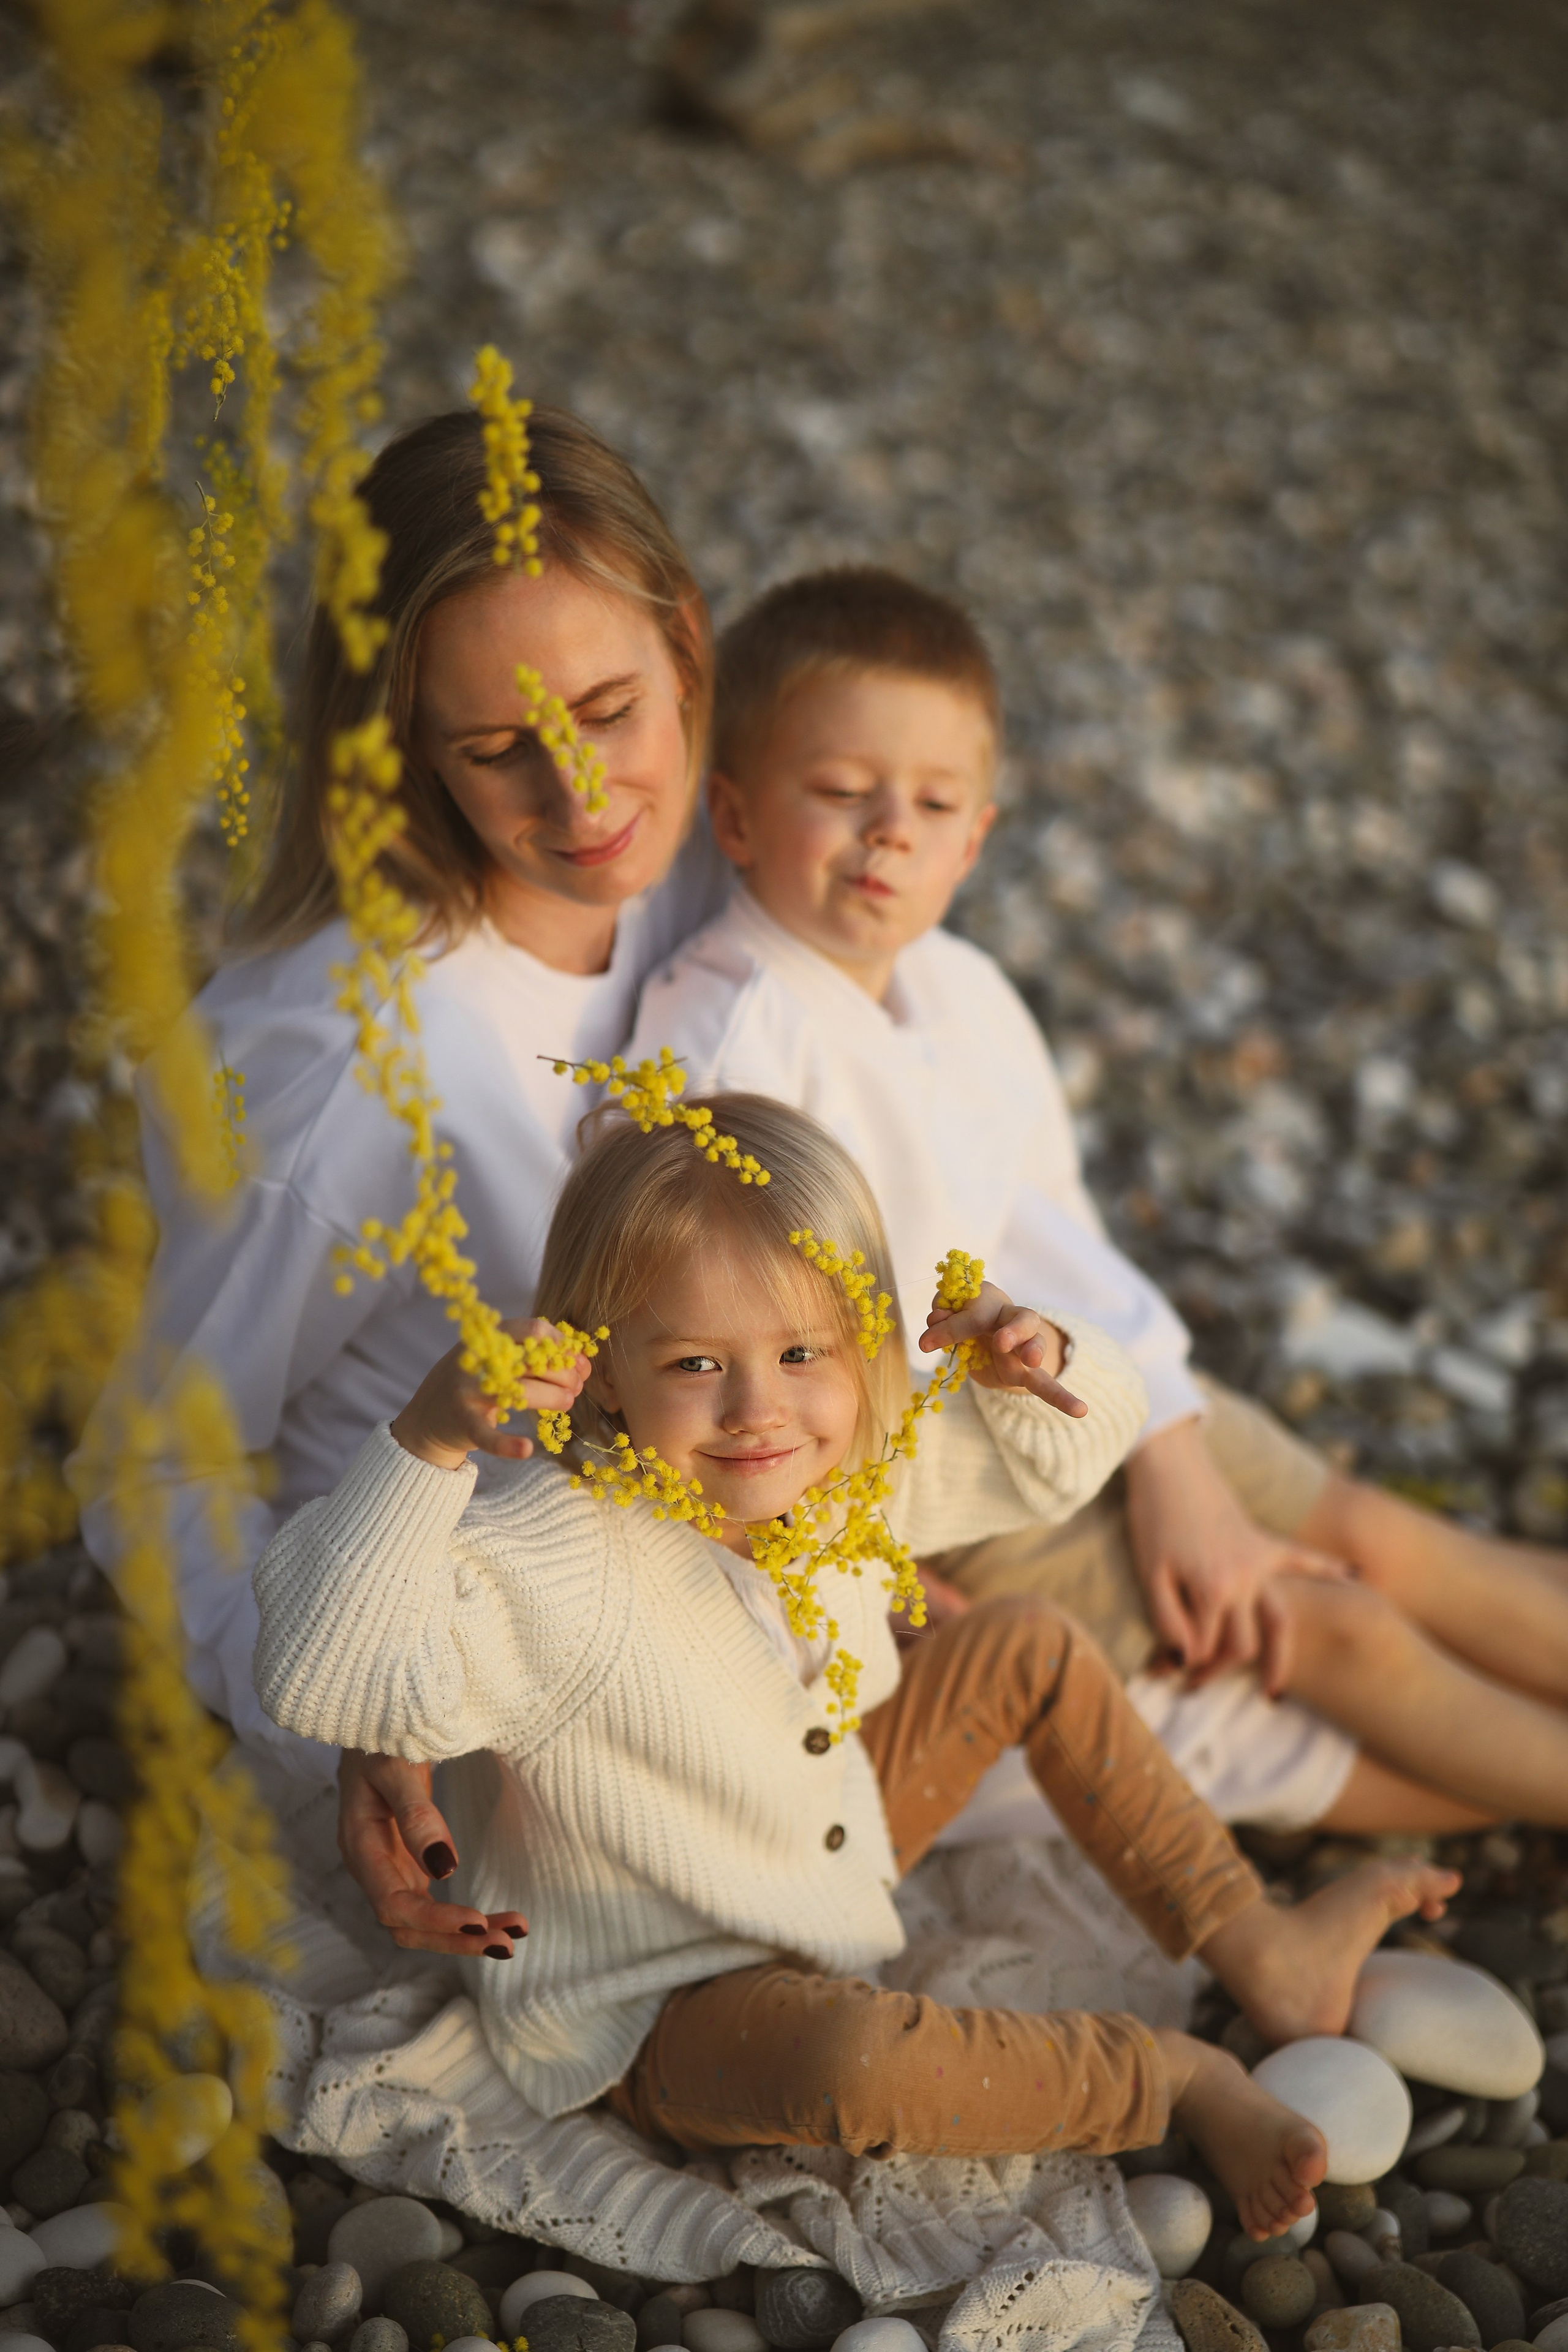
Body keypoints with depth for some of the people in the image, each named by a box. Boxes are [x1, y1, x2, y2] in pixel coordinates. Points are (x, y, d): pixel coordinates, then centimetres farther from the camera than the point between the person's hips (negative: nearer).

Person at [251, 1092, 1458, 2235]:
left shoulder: (857, 1464, -11)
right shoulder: (563, 1558, -34)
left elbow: (1063, 1451, 3)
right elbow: (329, 1678, -46)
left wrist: (1035, 1363, -20)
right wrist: (426, 1443, -56)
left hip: (839, 1850, 8)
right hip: (660, 2011, -8)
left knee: (1029, 1645, 6)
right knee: (851, 2065, -38)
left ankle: (1257, 1950, 15)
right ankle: (1176, 2078, -9)